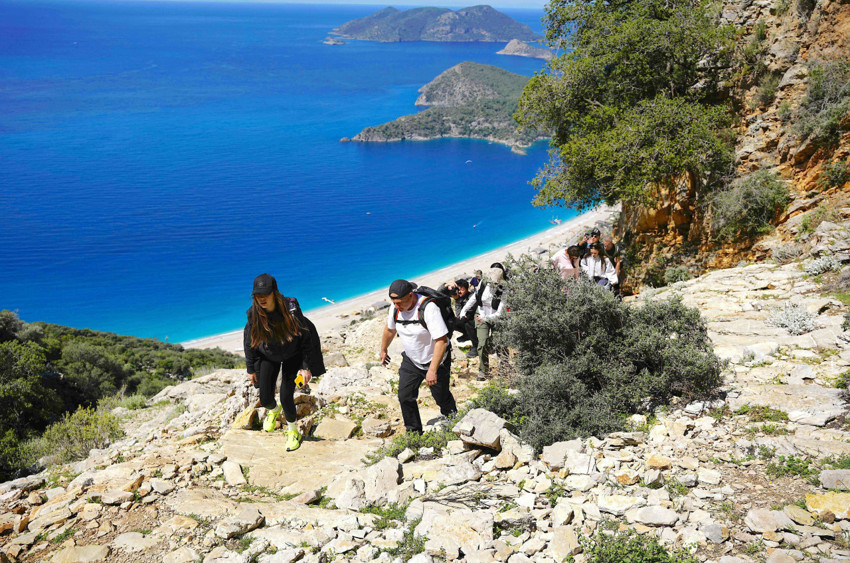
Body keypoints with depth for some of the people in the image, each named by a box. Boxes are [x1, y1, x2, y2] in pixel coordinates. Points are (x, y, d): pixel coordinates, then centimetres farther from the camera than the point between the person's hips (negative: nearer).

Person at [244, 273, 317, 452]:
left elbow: (305, 337, -18)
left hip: (292, 356, -2)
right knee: (265, 399, 1)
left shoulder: (291, 309, -31)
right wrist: (250, 369, 1)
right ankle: (273, 410, 42)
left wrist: (306, 367, -15)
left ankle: (292, 430, 23)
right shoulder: (253, 314, -23)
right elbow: (249, 342, -6)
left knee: (286, 397, -8)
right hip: (269, 357, 3)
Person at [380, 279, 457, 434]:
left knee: (441, 397, 10)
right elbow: (390, 330, 12)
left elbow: (442, 341, -33)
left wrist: (432, 370, -35)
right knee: (405, 397, 0)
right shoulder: (395, 308, -11)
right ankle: (414, 432, 19)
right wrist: (383, 350, 25)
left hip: (436, 360, -5)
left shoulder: (428, 308, -32)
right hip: (411, 361, 5)